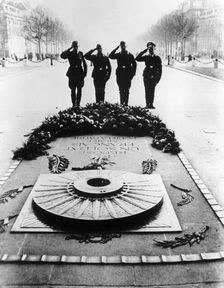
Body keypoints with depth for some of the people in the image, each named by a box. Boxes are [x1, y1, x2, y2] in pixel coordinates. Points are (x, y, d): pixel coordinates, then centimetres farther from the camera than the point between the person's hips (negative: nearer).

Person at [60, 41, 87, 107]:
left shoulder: (80, 53, 6)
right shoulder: (69, 53, 1)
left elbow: (84, 64, 12)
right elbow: (62, 56, -19)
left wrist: (85, 73, 5)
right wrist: (70, 48, -17)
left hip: (80, 74, 2)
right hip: (72, 74, -2)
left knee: (79, 90, 5)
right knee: (73, 90, 0)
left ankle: (78, 104, 15)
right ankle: (74, 104, 7)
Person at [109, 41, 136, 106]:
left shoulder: (130, 55, 8)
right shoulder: (118, 55, 10)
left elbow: (134, 64, 8)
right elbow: (110, 56, -5)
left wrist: (133, 73, 0)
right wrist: (116, 49, -8)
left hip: (128, 75, -1)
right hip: (120, 74, 1)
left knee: (126, 90, -1)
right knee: (121, 90, -2)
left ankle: (126, 103, 3)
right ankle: (122, 103, 1)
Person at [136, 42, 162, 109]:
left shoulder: (157, 58, 10)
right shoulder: (146, 57, 13)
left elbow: (160, 69, 9)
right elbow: (137, 59, -1)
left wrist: (158, 78, 2)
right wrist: (144, 51, -2)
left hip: (154, 76, -1)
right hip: (146, 75, 1)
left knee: (152, 90, -9)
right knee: (147, 90, -5)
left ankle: (151, 104, -8)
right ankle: (147, 104, -4)